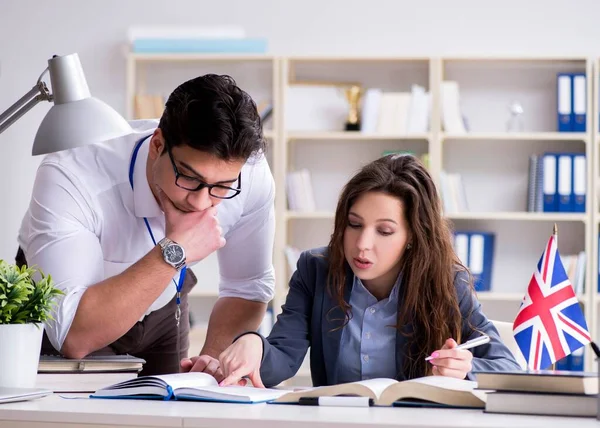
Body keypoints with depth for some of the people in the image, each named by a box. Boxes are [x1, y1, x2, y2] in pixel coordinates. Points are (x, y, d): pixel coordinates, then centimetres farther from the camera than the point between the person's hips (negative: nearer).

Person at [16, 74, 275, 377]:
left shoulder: (250, 174, -23)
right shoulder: (69, 178, -35)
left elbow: (248, 289, -7)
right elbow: (73, 337, -42)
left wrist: (214, 357, -24)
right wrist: (173, 252, -43)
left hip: (162, 313, 4)